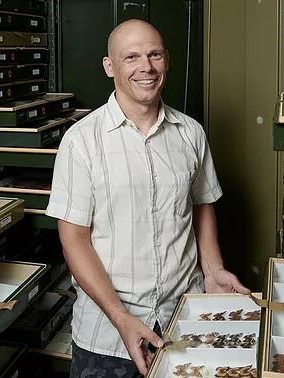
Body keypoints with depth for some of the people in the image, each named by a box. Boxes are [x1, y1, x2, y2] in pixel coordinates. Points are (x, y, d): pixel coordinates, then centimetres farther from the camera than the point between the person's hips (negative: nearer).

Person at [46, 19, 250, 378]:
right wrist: (122, 319, -18)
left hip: (186, 314, 3)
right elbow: (74, 239, -11)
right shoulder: (81, 139, -11)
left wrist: (213, 270, -2)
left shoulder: (190, 133, 1)